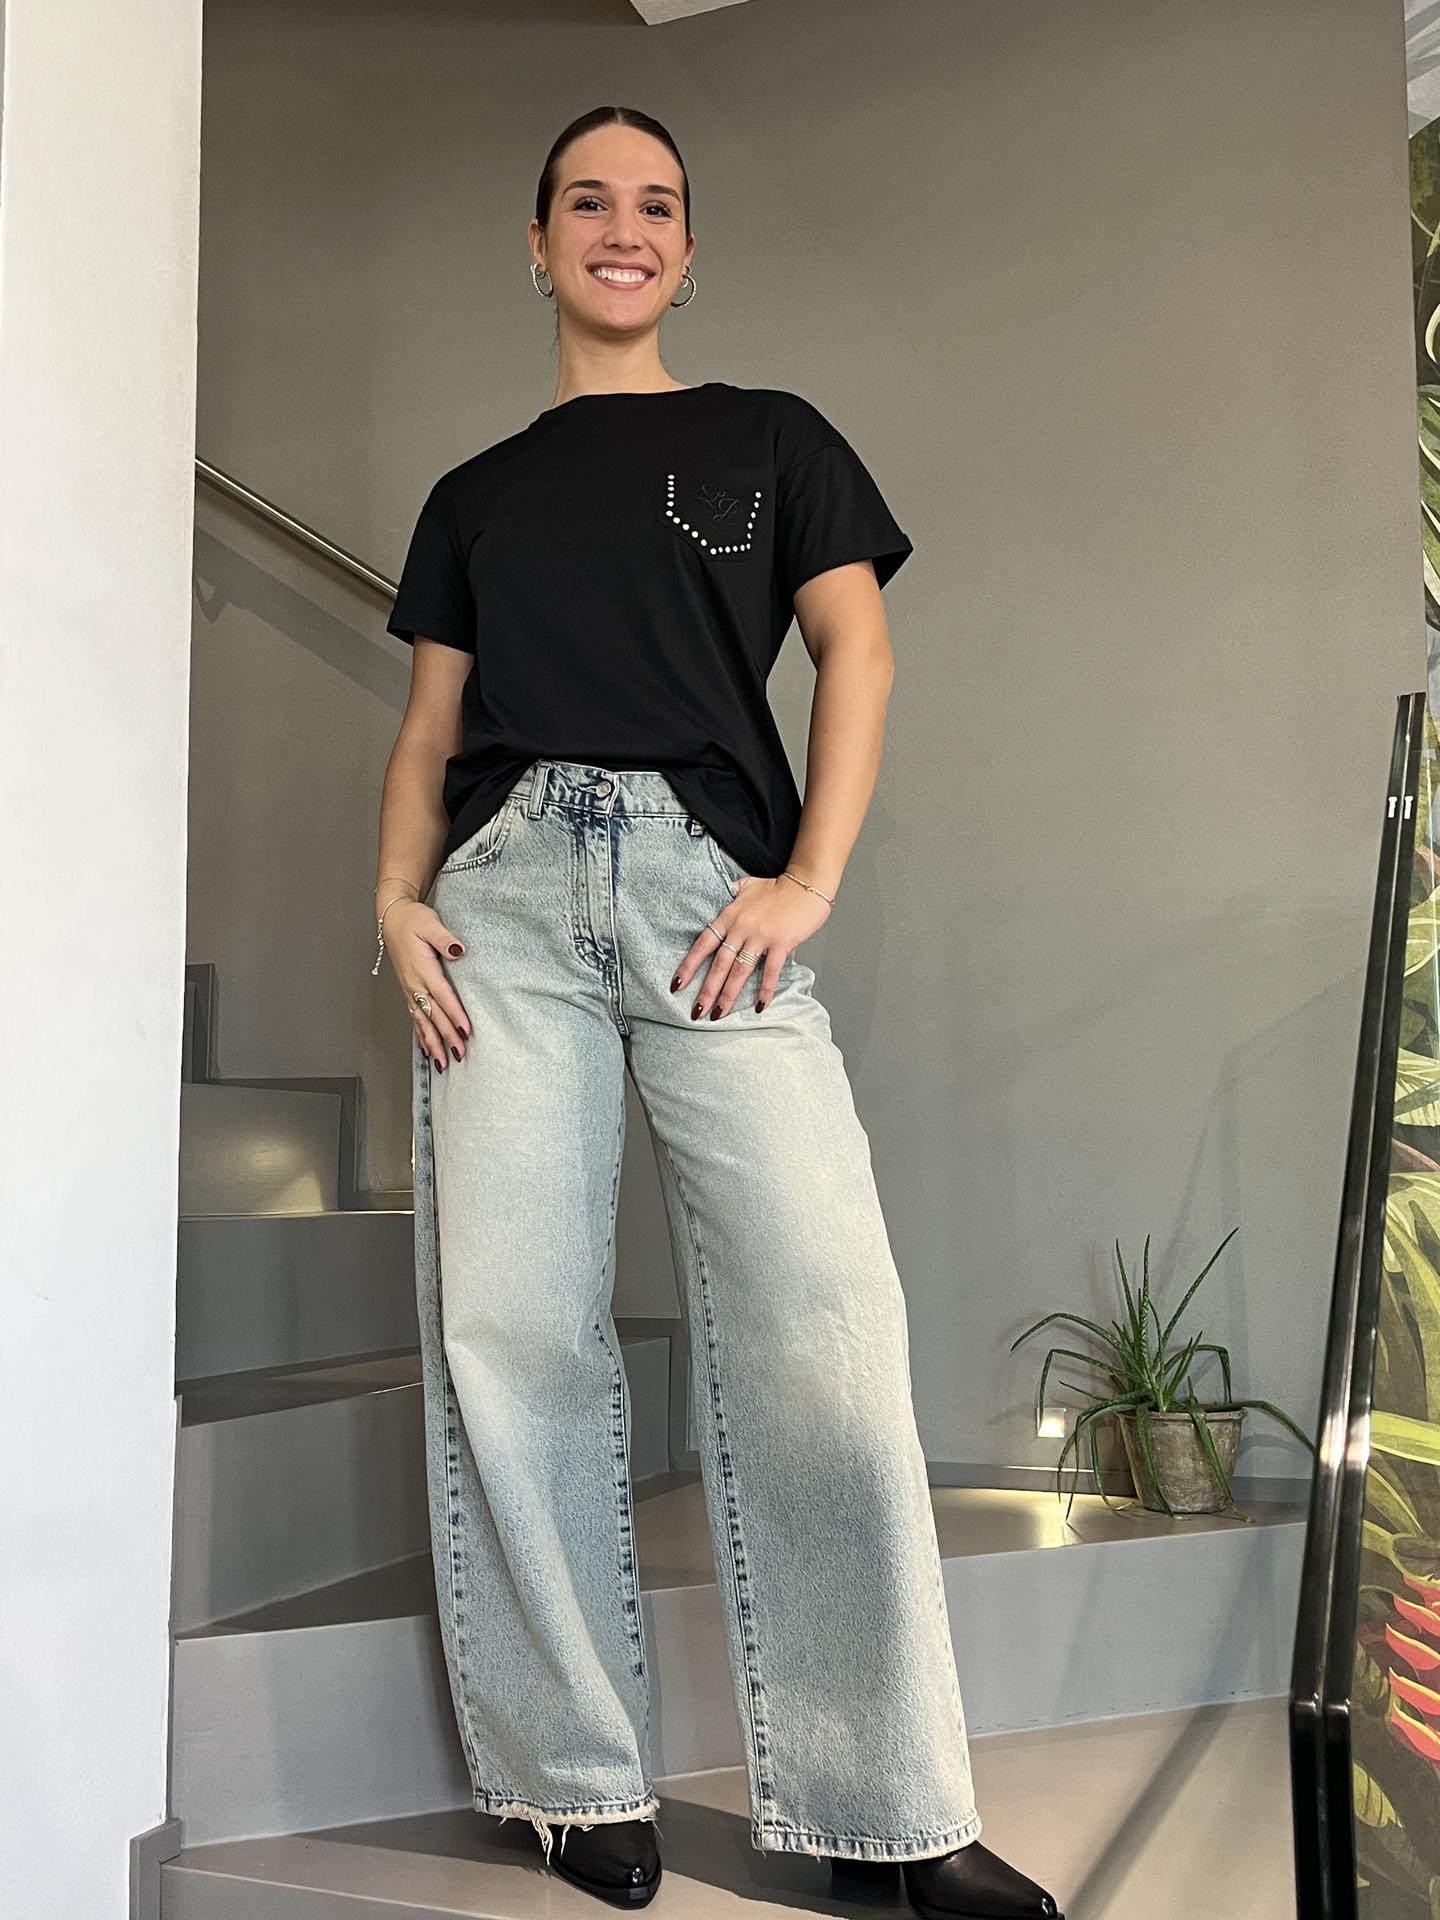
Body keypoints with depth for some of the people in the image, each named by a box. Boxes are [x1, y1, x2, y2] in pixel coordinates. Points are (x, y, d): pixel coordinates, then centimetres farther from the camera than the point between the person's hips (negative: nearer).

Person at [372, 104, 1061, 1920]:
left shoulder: (771, 438, 19)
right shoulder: (476, 494, 24)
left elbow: (857, 644, 6)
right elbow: (431, 722, 18)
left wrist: (810, 879, -8)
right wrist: (396, 897, -1)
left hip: (711, 876, -2)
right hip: (509, 883, 3)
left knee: (823, 1322, -12)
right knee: (508, 1326, -4)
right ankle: (578, 1772, 9)